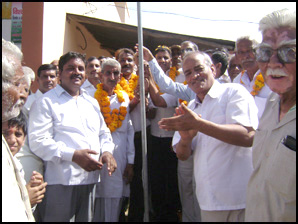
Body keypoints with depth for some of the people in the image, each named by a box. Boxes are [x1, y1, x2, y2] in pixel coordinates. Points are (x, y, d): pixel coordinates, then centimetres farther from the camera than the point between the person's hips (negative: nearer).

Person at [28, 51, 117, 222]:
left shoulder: (92, 102, 20)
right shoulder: (46, 102, -2)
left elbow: (104, 132, 24)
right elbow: (38, 141, -12)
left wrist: (107, 151, 1)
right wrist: (73, 155, -21)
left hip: (90, 179, 6)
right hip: (61, 182, -6)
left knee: (86, 219, 14)